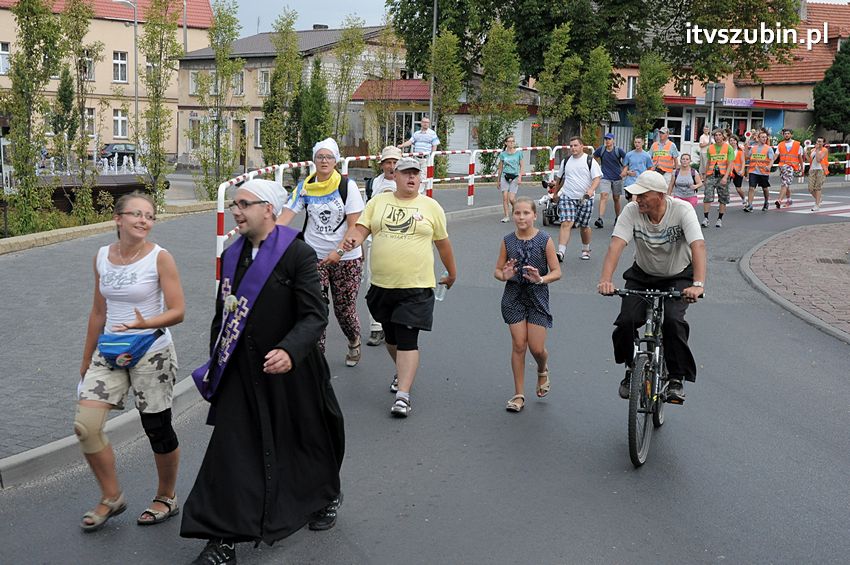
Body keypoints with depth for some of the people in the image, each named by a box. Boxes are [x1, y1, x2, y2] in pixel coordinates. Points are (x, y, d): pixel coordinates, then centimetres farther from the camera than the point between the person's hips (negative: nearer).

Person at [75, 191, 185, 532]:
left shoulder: (160, 258, -9)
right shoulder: (102, 257, 5)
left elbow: (177, 312, -11)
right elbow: (99, 312, 14)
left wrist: (146, 323, -31)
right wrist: (87, 360, 18)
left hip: (151, 353, -4)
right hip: (109, 351, 4)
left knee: (157, 429, 5)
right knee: (84, 425, -7)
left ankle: (166, 498, 28)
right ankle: (111, 497, 13)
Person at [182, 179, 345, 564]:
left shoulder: (298, 254, -14)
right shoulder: (232, 256, 5)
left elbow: (315, 315, -20)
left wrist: (290, 351, -36)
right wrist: (215, 363, 15)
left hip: (290, 374, -4)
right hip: (241, 375, 4)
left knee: (305, 443, 16)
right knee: (230, 452, -1)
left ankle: (326, 497, 45)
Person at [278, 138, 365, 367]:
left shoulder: (347, 185, -7)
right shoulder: (305, 187, 0)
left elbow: (354, 225, -9)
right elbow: (284, 218, -8)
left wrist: (339, 251, -21)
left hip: (347, 257, -1)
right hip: (314, 257, 2)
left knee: (344, 309, 7)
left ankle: (354, 342, 37)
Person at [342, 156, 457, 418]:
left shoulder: (431, 206, 2)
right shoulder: (378, 202, 6)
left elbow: (443, 243, 10)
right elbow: (361, 229, -2)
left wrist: (452, 273, 18)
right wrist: (352, 240, -25)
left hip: (416, 287, -3)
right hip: (382, 285, 3)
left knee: (407, 340, -9)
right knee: (390, 336, 18)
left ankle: (403, 395, -8)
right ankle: (403, 372, 43)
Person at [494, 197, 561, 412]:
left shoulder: (544, 240, -7)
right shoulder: (508, 241, 0)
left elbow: (557, 271, -5)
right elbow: (497, 270, 6)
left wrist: (541, 279, -24)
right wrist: (504, 275, -16)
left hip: (537, 297, -2)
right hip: (514, 296, 2)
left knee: (537, 348, -2)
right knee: (518, 345, 2)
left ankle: (542, 370, 35)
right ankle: (519, 395, 12)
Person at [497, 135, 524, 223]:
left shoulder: (518, 153, 3)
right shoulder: (503, 154, 6)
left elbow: (522, 166, 5)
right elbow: (500, 168, 13)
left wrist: (520, 177, -7)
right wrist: (498, 181, 15)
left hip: (514, 177, -2)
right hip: (505, 176, 2)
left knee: (511, 198, -9)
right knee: (505, 197, -8)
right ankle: (507, 216, 1)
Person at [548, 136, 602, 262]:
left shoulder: (590, 161, -1)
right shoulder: (566, 161, 11)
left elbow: (597, 178, -7)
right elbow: (559, 178, 24)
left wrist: (591, 190, -25)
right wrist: (555, 193, 28)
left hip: (585, 199, -1)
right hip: (567, 197, 2)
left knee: (584, 226, 9)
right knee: (566, 223, -14)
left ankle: (586, 250, 31)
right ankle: (560, 253, -21)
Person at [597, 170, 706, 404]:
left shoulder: (682, 210, -25)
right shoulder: (632, 211, -20)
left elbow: (698, 246, -36)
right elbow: (616, 245, -30)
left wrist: (698, 284, -52)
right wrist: (606, 279, -47)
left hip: (678, 277, -2)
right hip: (642, 275, 2)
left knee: (673, 320, -26)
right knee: (627, 321, -18)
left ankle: (676, 379, -9)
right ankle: (631, 369, 10)